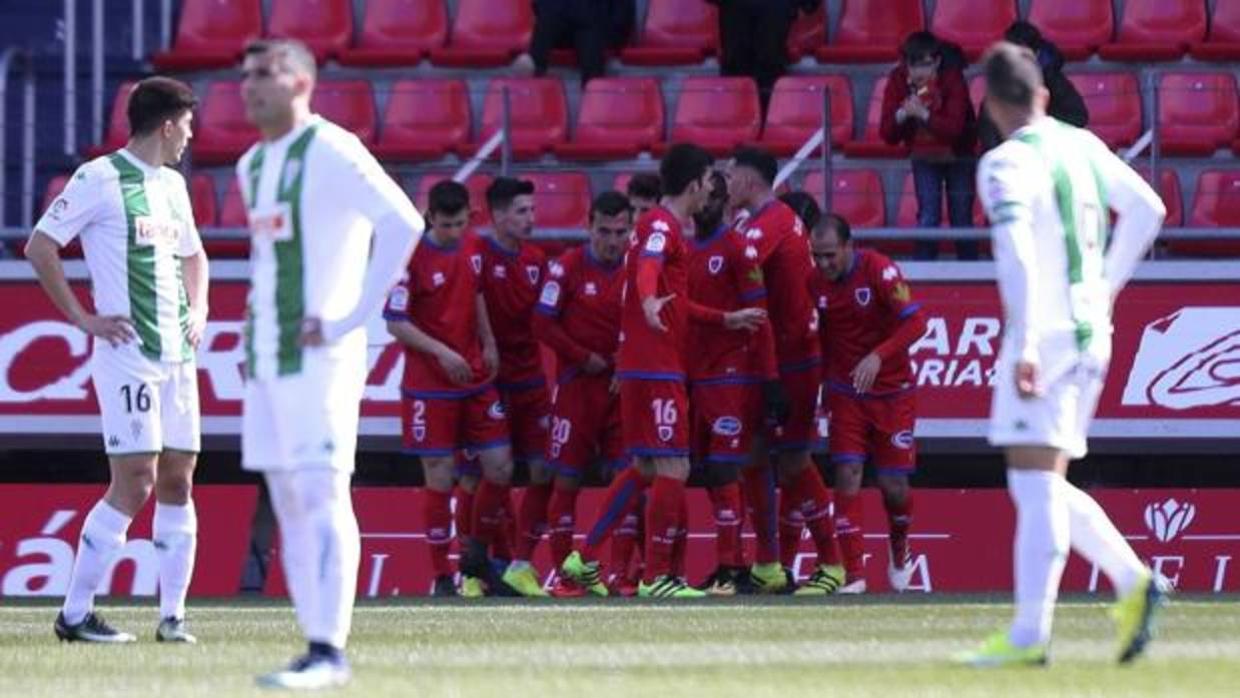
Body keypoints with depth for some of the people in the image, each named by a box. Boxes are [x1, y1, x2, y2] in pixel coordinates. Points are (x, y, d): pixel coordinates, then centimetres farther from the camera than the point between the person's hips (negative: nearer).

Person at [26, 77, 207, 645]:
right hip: (127, 353, -8)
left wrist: (198, 309, 15)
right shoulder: (100, 179, -8)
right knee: (134, 482, -11)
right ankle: (75, 613, -5)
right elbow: (40, 248, -9)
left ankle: (173, 614, 9)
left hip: (177, 353, 8)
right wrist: (83, 319, -10)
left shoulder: (172, 185, 17)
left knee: (177, 479, 5)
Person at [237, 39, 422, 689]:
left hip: (317, 359, -9)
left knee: (319, 495, -12)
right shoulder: (252, 165, 17)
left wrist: (351, 318, -20)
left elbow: (403, 223, -21)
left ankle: (330, 652, -14)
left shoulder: (331, 153, -10)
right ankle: (316, 647, 7)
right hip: (265, 359, 9)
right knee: (288, 504, 6)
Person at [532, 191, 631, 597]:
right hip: (577, 384, -3)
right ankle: (563, 572, 3)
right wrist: (584, 358, -9)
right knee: (567, 479, -1)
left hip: (621, 384, 3)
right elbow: (543, 324, -7)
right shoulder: (568, 266, -6)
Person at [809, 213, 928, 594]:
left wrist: (878, 356, -34)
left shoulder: (879, 270, -16)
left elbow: (915, 321, -22)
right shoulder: (816, 284, -2)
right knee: (847, 476, -10)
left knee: (894, 484, 0)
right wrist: (824, 385, 8)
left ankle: (900, 549, 32)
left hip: (891, 392, -3)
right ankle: (854, 574, -10)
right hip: (845, 393, 3)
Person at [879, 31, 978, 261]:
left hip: (957, 156, -1)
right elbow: (887, 134, -17)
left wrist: (923, 115, -46)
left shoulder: (952, 79, -23)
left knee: (961, 219, 4)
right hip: (925, 157, 1)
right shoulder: (898, 81, -16)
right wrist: (901, 115, -37)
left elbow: (954, 128, -33)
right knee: (928, 218, -10)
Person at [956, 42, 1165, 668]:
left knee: (1036, 486, -11)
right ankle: (1132, 581, 2)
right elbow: (1147, 209, 21)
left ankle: (1029, 635, -16)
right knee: (1046, 487, 15)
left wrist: (1023, 345, -25)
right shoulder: (1082, 146, 12)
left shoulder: (1006, 164, -11)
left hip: (1044, 336, -8)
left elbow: (1016, 256, -22)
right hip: (1092, 335, 8)